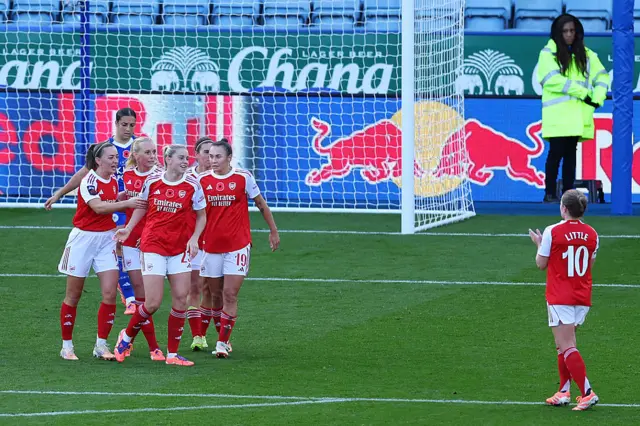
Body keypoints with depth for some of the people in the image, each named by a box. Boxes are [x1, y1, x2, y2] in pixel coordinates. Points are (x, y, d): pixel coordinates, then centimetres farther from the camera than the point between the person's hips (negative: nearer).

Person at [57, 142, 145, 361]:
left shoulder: (114, 182, 6)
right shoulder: (89, 180, -15)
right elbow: (98, 207, -30)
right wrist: (127, 203, -33)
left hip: (106, 239, 6)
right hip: (84, 238, -6)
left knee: (110, 293, -5)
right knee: (73, 295, 4)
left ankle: (101, 345, 3)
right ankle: (67, 345, 14)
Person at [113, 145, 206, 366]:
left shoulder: (192, 185, -2)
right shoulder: (152, 181, -2)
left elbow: (201, 215, 7)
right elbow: (141, 207, 14)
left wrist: (194, 238, -8)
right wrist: (128, 229, 4)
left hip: (180, 247, 2)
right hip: (153, 245, -2)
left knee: (181, 298, -3)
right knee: (153, 302, -9)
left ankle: (173, 354, 6)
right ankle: (127, 336, 18)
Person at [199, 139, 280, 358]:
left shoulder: (243, 177, -4)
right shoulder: (203, 180, 2)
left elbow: (261, 203, 8)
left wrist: (273, 230, 12)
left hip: (238, 245, -3)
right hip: (211, 246, 3)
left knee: (230, 295, -9)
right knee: (215, 294, 7)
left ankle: (222, 342, -7)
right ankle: (223, 338, 21)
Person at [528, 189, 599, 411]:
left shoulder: (553, 232, -11)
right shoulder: (591, 234, 3)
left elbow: (541, 264, -2)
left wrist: (539, 244, 16)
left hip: (560, 299, -6)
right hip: (583, 298, 6)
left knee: (567, 347, -7)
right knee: (565, 345, 18)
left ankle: (587, 392, -17)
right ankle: (564, 391, 17)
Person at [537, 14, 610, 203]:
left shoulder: (585, 54, 14)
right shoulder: (548, 53, -2)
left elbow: (601, 76, 12)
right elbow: (552, 79, -15)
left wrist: (598, 97, -7)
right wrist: (582, 92, -16)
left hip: (578, 115, 4)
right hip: (558, 114, -4)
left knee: (570, 153, 7)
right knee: (556, 152, -6)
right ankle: (550, 193, 0)